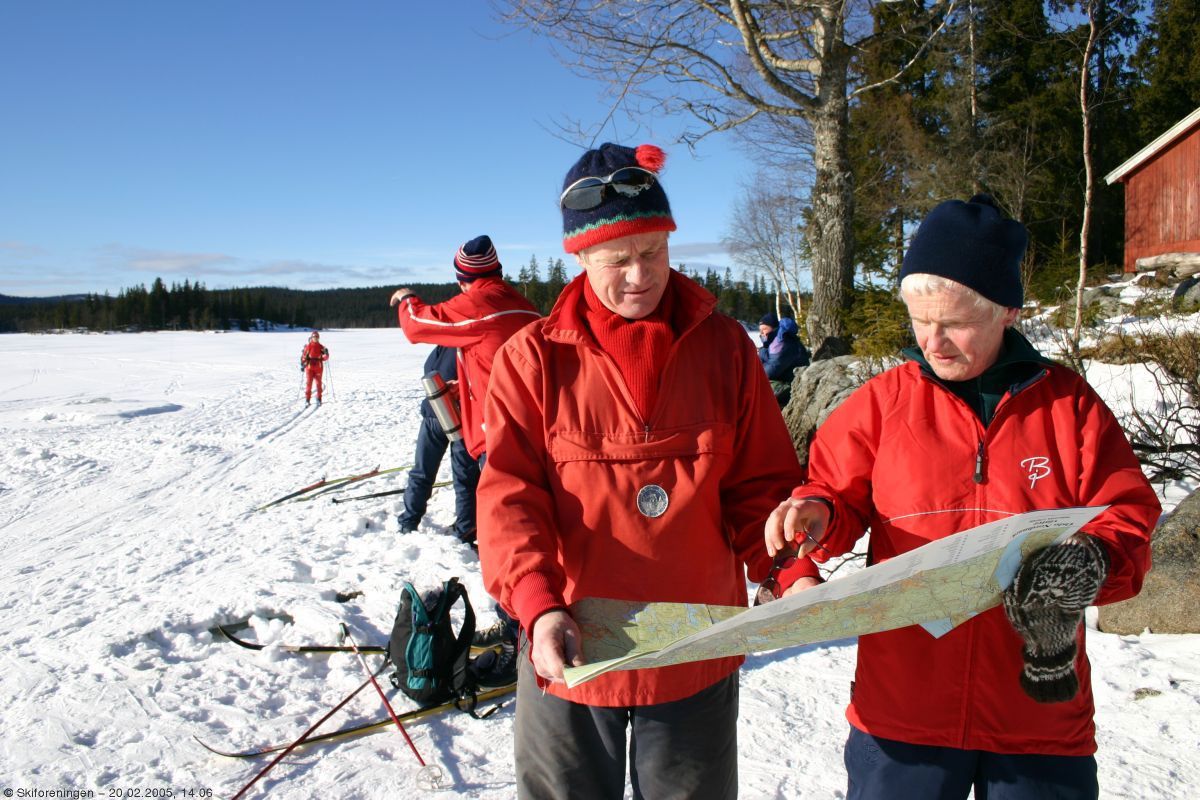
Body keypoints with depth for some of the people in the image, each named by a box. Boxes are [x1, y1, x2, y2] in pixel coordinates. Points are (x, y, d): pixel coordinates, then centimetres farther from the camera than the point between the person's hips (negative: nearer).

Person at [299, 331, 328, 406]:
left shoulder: (321, 347, 5)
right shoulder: (308, 346, 2)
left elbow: (325, 358, 5)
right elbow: (303, 355, 3)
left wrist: (326, 354, -16)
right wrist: (302, 364, -5)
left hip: (318, 368, 1)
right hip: (309, 367, -1)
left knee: (319, 383, 4)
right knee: (308, 383, -4)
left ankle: (318, 399, 14)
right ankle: (307, 399, 2)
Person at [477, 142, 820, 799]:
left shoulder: (723, 345, 0)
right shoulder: (533, 357, -5)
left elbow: (761, 482, 2)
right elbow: (509, 495, -11)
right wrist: (539, 606, -25)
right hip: (571, 649, -1)